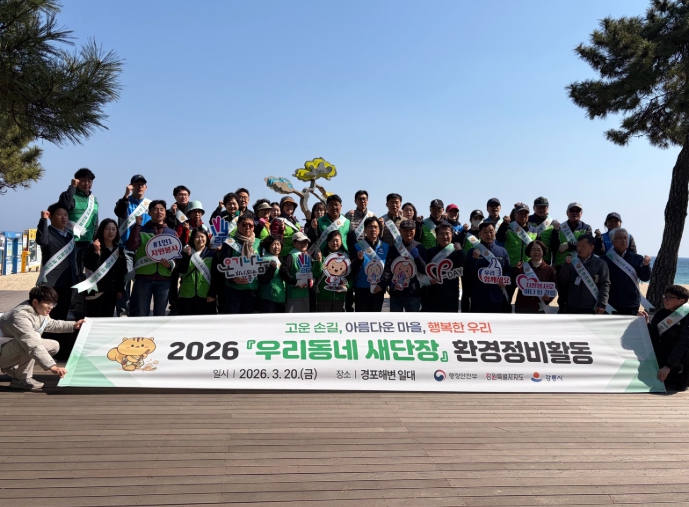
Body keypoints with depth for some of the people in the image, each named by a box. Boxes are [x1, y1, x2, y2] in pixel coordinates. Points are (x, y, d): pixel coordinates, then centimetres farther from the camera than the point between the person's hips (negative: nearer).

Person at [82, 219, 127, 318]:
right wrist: (96, 252, -37)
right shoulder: (93, 247, -7)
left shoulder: (119, 249, 11)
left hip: (112, 291, 6)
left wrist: (120, 289, 15)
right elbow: (88, 265, -23)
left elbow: (122, 271, 16)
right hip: (96, 290, -6)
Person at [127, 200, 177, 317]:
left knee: (160, 314, 7)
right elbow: (131, 246, -10)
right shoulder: (141, 230, 8)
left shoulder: (172, 233, 14)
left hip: (164, 279, 2)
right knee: (140, 313, 0)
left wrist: (171, 265, -9)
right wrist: (137, 225, -10)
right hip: (143, 278, -2)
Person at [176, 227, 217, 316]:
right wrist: (186, 255, -17)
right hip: (187, 295, 2)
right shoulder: (186, 252, 7)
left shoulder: (212, 254, 2)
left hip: (205, 296, -2)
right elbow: (181, 271, -6)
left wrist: (212, 294, -9)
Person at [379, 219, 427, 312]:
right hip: (395, 292, 2)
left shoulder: (419, 248, 0)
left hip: (413, 293, -2)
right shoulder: (394, 248, 5)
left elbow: (425, 270, -3)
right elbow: (388, 268, 1)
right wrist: (383, 284, -15)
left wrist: (417, 256, -18)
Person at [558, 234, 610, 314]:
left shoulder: (600, 263, 3)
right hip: (572, 307, 3)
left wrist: (602, 304, -13)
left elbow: (605, 284, -3)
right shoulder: (572, 262, 11)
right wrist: (566, 264, -7)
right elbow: (562, 281, 6)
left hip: (591, 308, -3)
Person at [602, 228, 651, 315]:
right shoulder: (605, 259, 2)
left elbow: (645, 278, 1)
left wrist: (646, 265, -18)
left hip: (631, 306, 2)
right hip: (610, 305, -2)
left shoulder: (636, 258, 9)